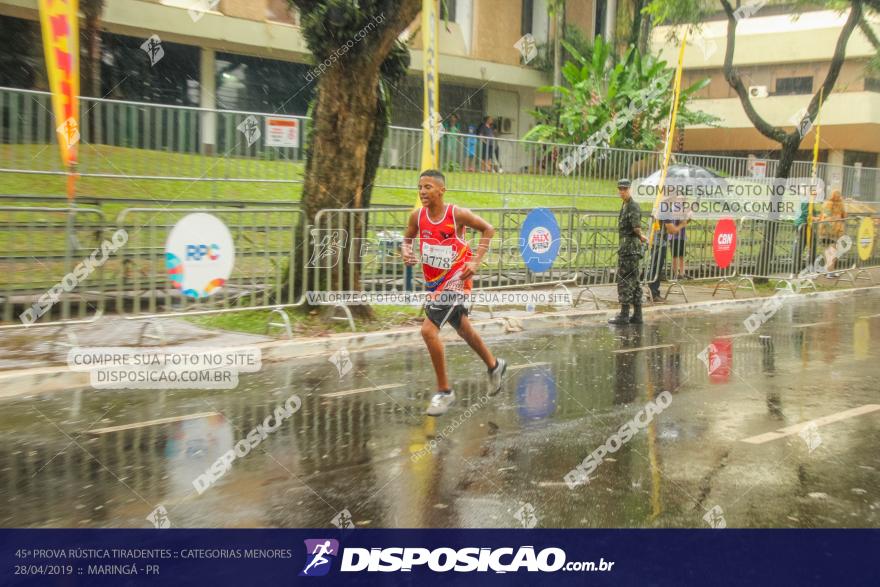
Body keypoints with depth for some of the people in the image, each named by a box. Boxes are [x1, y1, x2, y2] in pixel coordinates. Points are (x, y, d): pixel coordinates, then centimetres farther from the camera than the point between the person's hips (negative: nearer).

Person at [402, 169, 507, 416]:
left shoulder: (457, 214, -17)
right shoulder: (417, 216, -5)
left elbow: (488, 229, -5)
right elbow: (407, 239, 12)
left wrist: (476, 261, -12)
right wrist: (406, 253, -11)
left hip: (455, 279, -6)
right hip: (433, 281, 6)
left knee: (428, 330, -18)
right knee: (463, 328, 23)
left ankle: (444, 391, -3)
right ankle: (494, 365, 48)